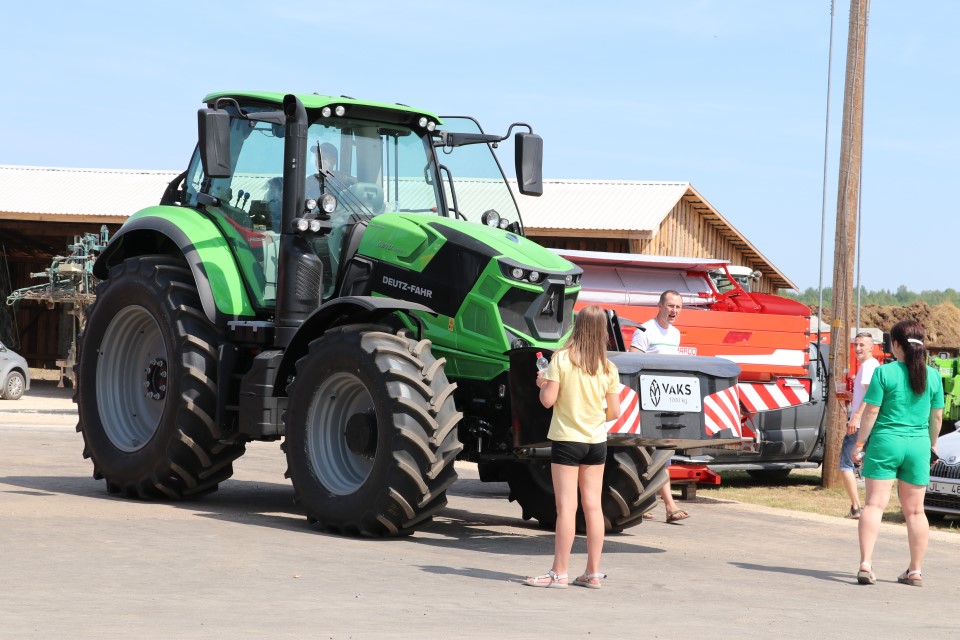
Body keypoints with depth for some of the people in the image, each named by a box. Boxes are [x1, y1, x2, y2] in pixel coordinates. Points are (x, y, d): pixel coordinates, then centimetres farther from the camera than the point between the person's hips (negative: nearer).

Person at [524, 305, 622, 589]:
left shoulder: (562, 359, -11)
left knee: (566, 506, -3)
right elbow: (614, 411, 2)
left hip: (567, 439, -4)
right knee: (593, 506, 8)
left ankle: (559, 573, -2)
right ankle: (593, 573, 12)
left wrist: (542, 382, 7)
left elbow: (548, 400, -13)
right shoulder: (608, 367, 0)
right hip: (596, 441, 4)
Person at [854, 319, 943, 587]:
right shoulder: (933, 376, 2)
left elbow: (871, 412, -8)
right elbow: (936, 416, 8)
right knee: (915, 510, 11)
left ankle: (866, 563, -14)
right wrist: (932, 444, 21)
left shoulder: (884, 373, -8)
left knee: (875, 504, -2)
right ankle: (915, 571, 15)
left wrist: (860, 443, 0)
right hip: (918, 445, 3)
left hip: (885, 443, -3)